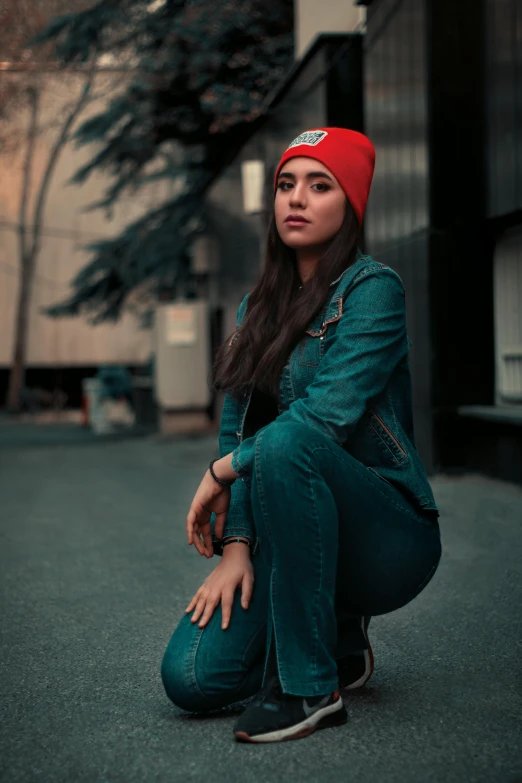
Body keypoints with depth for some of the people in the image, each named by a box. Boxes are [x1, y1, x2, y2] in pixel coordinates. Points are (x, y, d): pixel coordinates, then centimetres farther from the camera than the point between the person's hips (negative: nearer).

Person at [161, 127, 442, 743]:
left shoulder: (373, 288, -9)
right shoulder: (258, 307, 11)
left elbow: (329, 413, -22)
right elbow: (235, 427, 6)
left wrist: (222, 471, -13)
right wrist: (236, 542, -8)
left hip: (390, 537, -5)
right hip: (289, 539, 6)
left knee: (284, 445, -36)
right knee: (191, 677, -16)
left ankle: (310, 685, -23)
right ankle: (337, 640, 14)